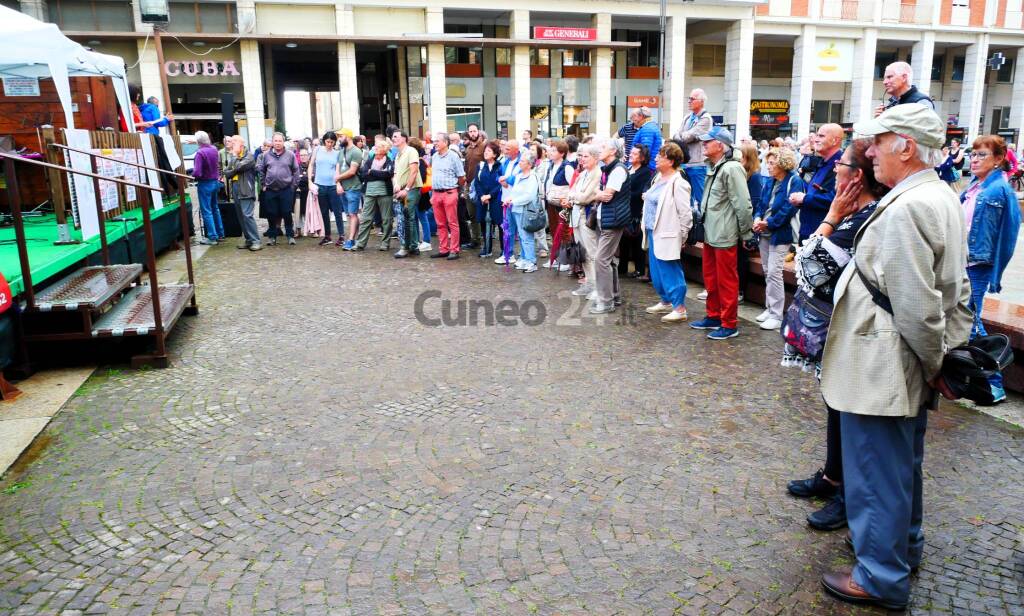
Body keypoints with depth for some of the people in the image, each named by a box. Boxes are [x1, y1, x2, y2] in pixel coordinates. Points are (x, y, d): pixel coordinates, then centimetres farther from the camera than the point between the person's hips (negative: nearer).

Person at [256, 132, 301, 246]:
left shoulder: (290, 154, 1)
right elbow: (260, 170, 12)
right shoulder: (266, 155, 6)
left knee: (287, 213, 0)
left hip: (286, 190, -2)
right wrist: (263, 184, 7)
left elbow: (296, 171, 4)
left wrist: (294, 185, -1)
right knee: (272, 214, 6)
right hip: (270, 190, 2)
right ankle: (273, 236, 16)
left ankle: (290, 236, 10)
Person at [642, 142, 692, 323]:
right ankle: (665, 302, 32)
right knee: (657, 272, 17)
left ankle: (679, 309, 6)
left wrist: (681, 237, -14)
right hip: (653, 233, 9)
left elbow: (685, 213, -18)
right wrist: (645, 224, 16)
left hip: (666, 236, -9)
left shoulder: (678, 184, -17)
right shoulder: (658, 178, 10)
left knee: (670, 272, -3)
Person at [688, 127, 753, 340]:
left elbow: (743, 204, -18)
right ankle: (713, 316, 31)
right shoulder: (712, 168, 13)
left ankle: (729, 325, 9)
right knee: (711, 278, 18)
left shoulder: (731, 169, -17)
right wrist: (704, 225, 15)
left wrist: (745, 232, -12)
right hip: (710, 234, 9)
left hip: (724, 236, -9)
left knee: (726, 281, 0)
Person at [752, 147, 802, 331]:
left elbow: (789, 208, -18)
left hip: (780, 234, -8)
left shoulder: (794, 181, -11)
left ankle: (776, 316, -3)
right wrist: (757, 218, -6)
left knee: (774, 273, -10)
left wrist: (768, 223, -17)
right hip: (765, 233, 8)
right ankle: (770, 308, 24)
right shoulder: (771, 182, 13)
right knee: (767, 272, 13)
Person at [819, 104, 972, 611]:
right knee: (902, 463, 25)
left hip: (882, 369, -10)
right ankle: (903, 543, 45)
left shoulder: (903, 209, -24)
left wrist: (935, 361, -11)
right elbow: (956, 289, 12)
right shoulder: (943, 198, 8)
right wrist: (951, 351, 11)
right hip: (910, 369, 10)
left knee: (877, 472, 5)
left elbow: (916, 307, -26)